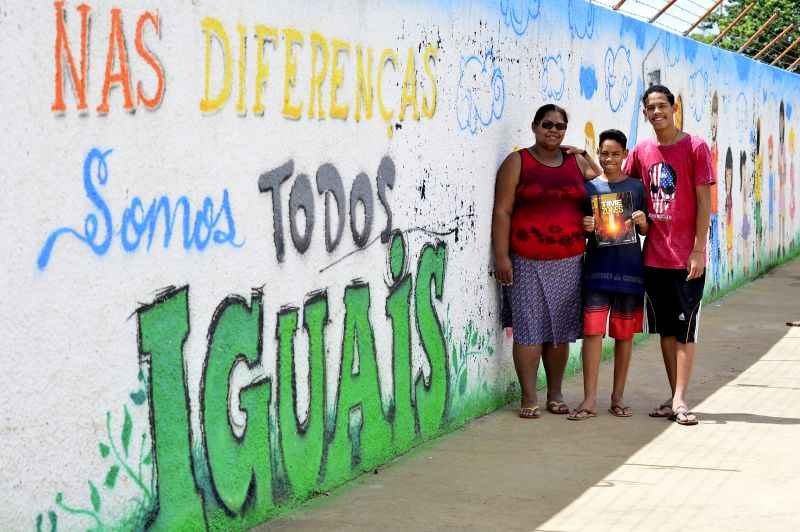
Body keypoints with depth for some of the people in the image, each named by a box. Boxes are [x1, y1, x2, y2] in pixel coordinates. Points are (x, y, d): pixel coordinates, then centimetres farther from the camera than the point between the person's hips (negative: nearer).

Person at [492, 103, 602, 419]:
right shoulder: (517, 163, 1)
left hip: (568, 261, 4)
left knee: (561, 330, 7)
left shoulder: (577, 162, 13)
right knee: (529, 329, -4)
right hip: (528, 262, -4)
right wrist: (502, 256, -11)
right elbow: (502, 211, -4)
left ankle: (555, 394, 18)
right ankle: (528, 398, 1)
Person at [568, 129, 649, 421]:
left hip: (629, 268, 1)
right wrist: (585, 228, -10)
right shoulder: (589, 187, 5)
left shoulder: (636, 187, 5)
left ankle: (617, 397, 17)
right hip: (597, 267, -1)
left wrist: (642, 221, -10)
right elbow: (578, 230, 11)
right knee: (592, 330, -9)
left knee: (624, 334, 6)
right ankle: (590, 400, -7)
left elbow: (646, 230, 11)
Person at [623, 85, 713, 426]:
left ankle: (679, 400, -4)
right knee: (665, 329, 9)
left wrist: (698, 250, -13)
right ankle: (674, 399, 16)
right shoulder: (641, 152, 8)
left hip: (687, 257, -5)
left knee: (685, 328, -3)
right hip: (654, 255, 5)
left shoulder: (695, 147, -5)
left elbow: (704, 202, -8)